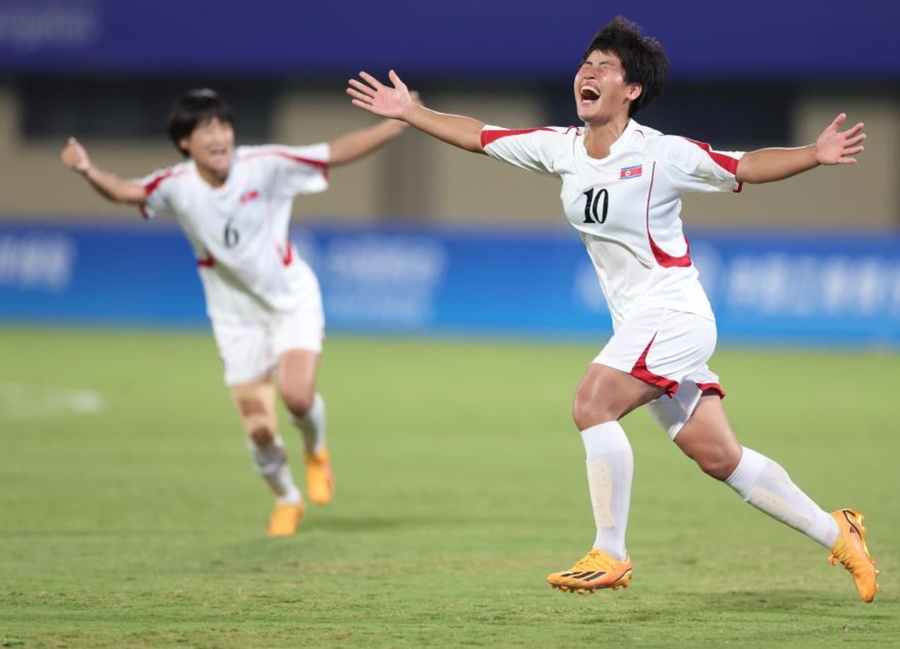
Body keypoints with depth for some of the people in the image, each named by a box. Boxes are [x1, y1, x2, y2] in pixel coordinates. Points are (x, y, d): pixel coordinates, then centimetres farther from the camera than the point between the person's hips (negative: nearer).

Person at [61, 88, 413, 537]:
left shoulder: (263, 166, -19)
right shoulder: (176, 186, -14)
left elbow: (338, 152, -17)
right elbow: (125, 192, -27)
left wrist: (396, 125, -25)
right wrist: (88, 172, -47)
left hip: (293, 301, -2)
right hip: (237, 318, 2)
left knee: (297, 395, -25)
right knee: (259, 431, -1)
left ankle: (315, 450, 12)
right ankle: (286, 499, 30)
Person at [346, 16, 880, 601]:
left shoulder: (661, 155, -12)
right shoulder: (560, 148, 5)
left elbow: (747, 167, -9)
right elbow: (480, 136, 16)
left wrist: (814, 155, -23)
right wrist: (412, 112, 15)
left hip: (673, 312, -7)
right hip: (638, 322, 7)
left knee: (593, 404, -22)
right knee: (719, 458, 5)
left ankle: (610, 555, -13)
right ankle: (837, 534, 16)